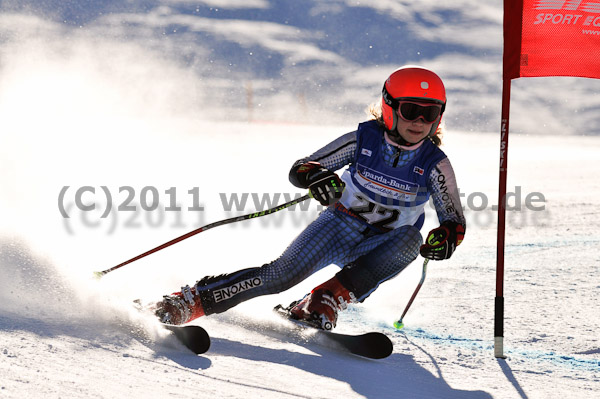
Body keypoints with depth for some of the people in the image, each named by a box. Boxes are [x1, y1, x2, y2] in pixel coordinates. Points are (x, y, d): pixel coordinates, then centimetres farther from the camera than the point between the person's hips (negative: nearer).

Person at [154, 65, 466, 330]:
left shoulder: (434, 164, -11)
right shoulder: (364, 139, -11)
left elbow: (455, 221, -3)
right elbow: (299, 169, -7)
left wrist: (446, 238, -28)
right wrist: (315, 176, -32)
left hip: (378, 250, 1)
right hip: (339, 225, 0)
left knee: (410, 239, -34)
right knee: (283, 274, -24)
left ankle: (327, 300, -32)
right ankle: (191, 300, -19)